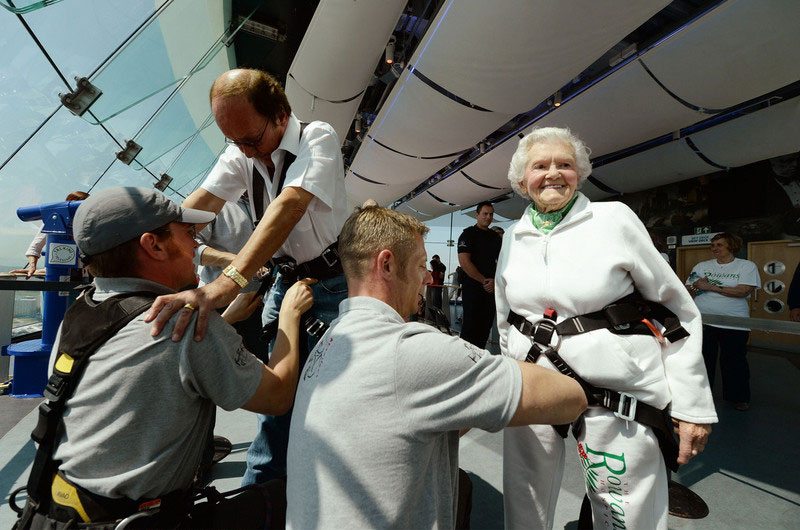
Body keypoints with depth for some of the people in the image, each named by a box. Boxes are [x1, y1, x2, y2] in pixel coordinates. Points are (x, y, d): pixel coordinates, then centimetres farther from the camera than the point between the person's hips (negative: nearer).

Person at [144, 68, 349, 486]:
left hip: (332, 281, -4)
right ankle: (259, 486, 25)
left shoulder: (318, 137, -19)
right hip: (285, 279, 5)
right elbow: (198, 205, -11)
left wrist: (229, 282, -48)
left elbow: (291, 205, -36)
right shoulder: (240, 154, 0)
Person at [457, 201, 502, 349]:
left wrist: (495, 281, -4)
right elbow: (464, 262, -12)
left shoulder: (496, 237, 16)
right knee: (470, 327, -5)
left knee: (486, 326, 8)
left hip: (491, 290, 6)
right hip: (473, 288, -6)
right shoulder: (468, 234, -2)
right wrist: (484, 280, -11)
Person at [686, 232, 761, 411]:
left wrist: (711, 287, -15)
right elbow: (687, 289, 8)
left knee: (734, 362, 9)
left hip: (734, 324, -2)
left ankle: (737, 397, 28)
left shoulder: (747, 266, 0)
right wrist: (696, 286, -14)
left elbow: (743, 291, -14)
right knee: (702, 360, 9)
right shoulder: (701, 266, 9)